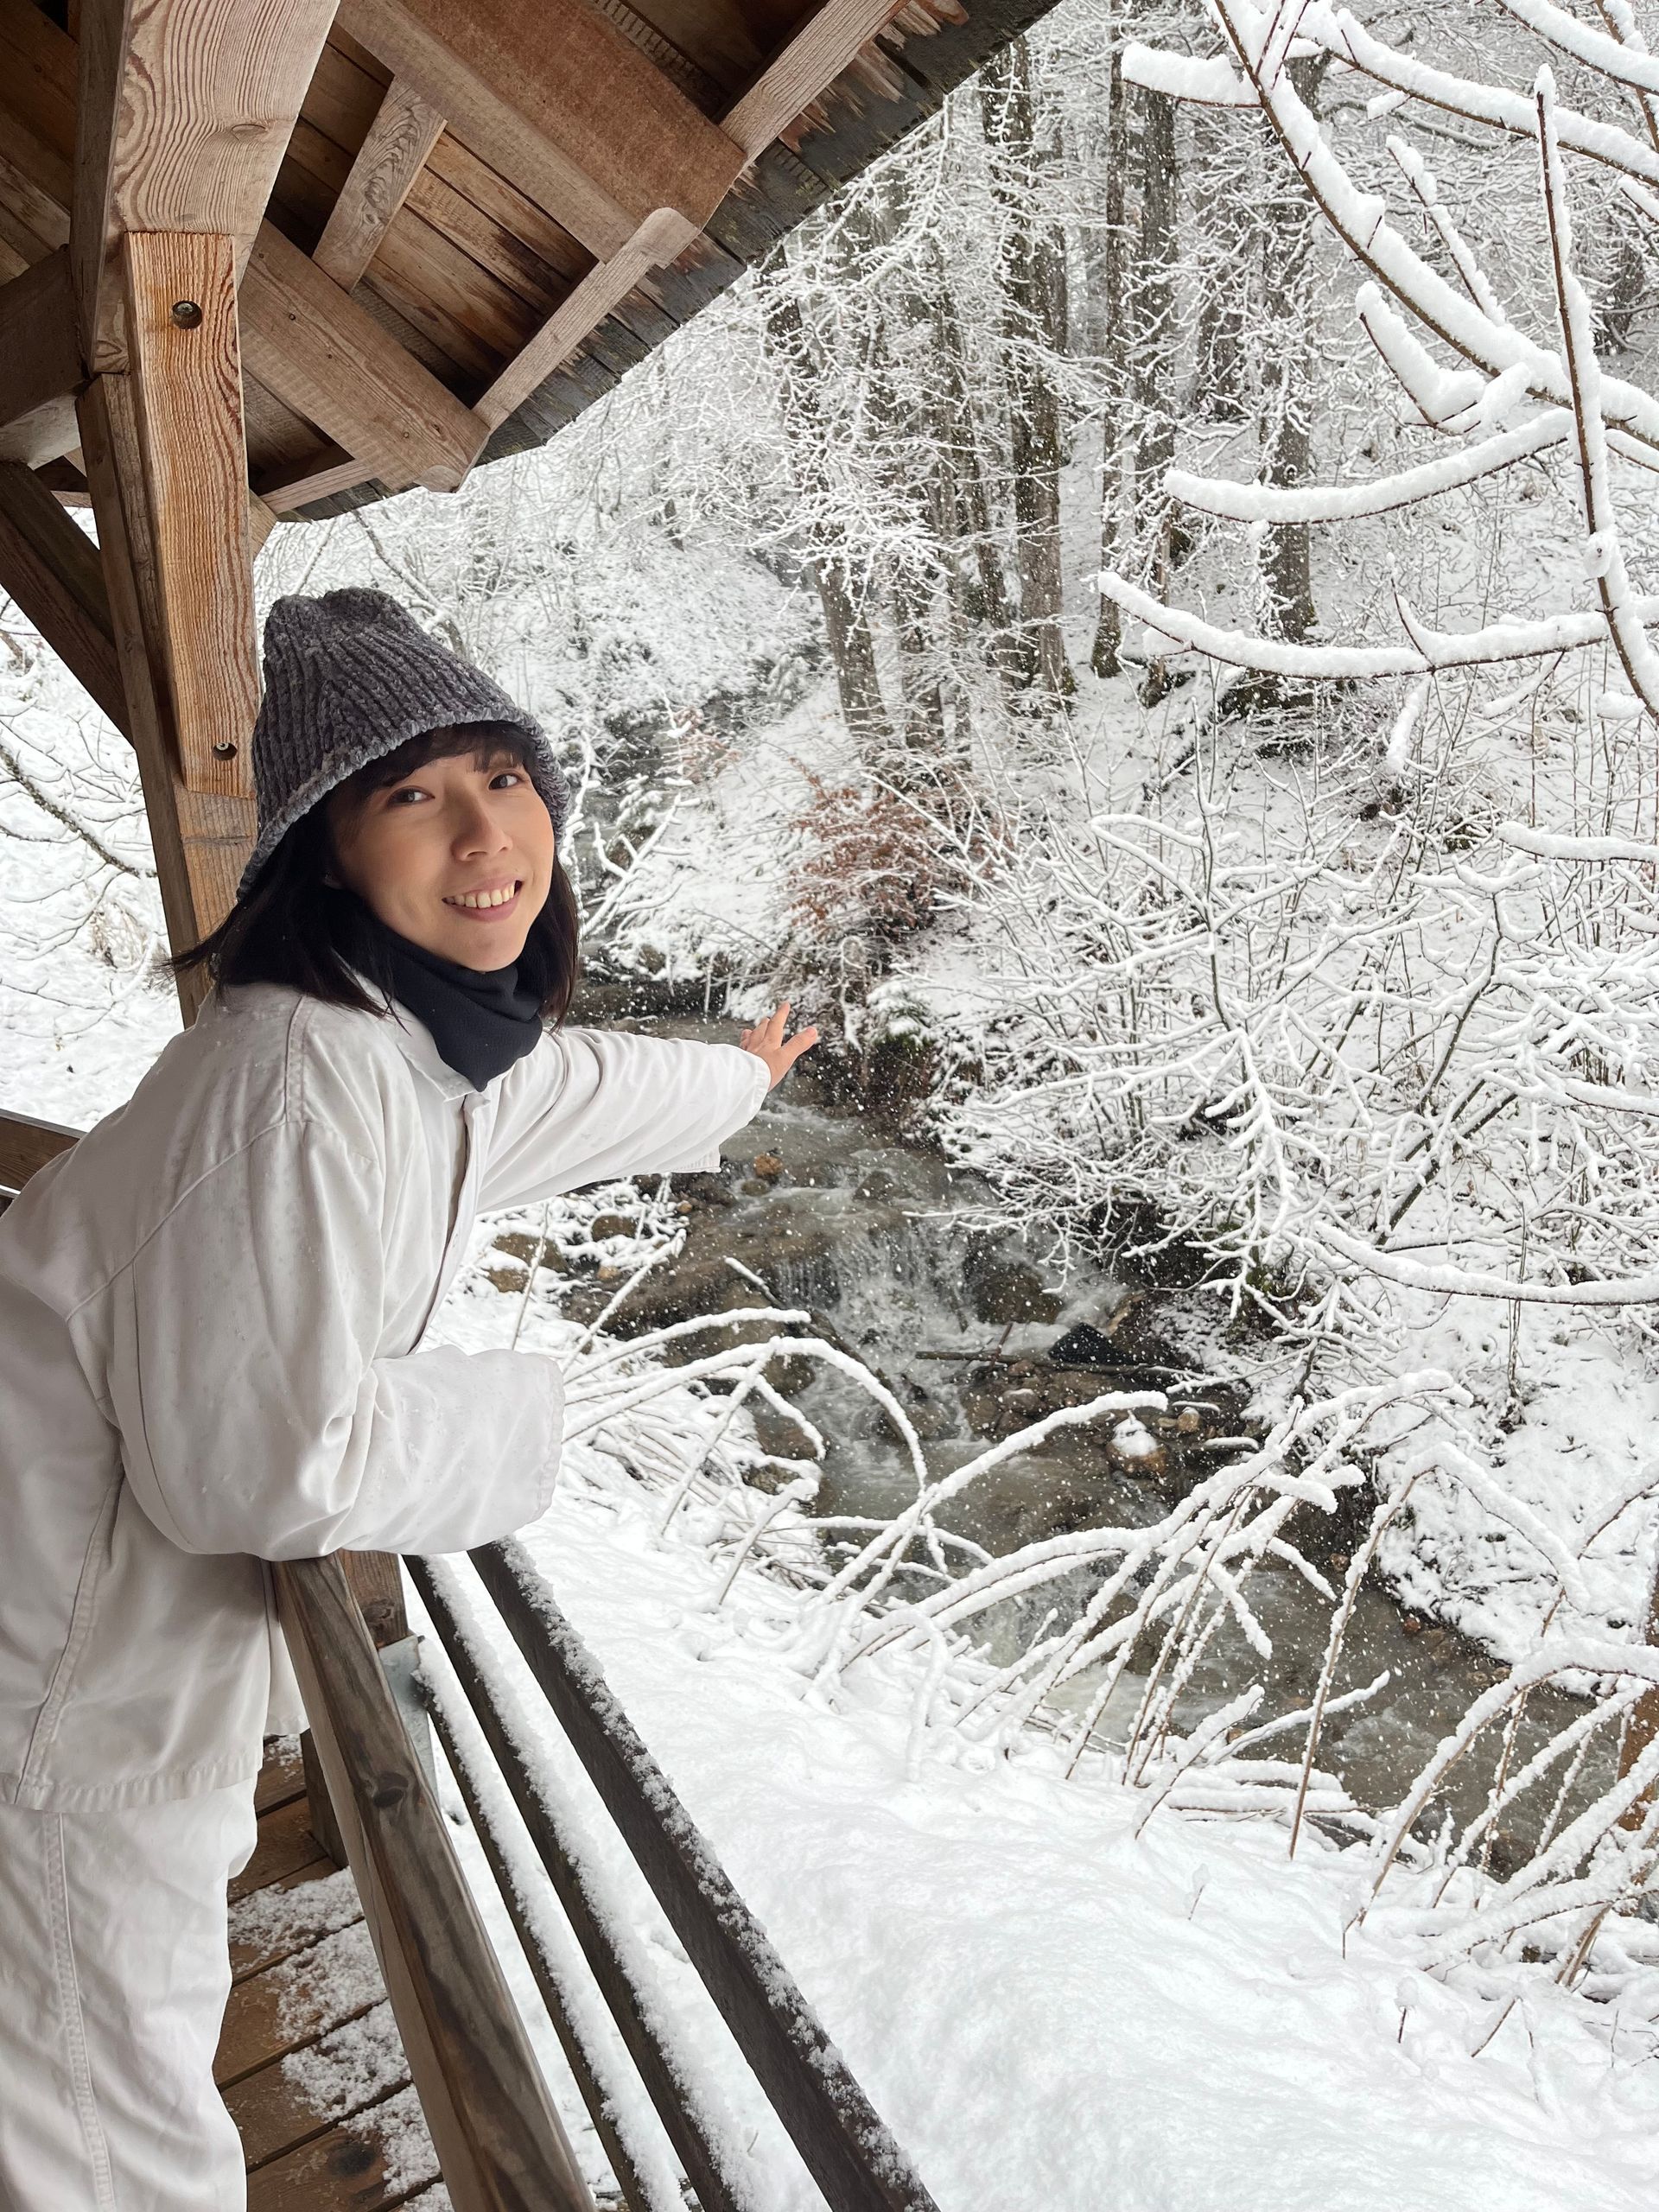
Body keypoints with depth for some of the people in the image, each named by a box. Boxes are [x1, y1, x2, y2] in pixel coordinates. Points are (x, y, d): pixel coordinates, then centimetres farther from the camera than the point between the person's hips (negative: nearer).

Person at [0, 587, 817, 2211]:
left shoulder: (439, 1029, 2)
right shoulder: (301, 1079, -30)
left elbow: (578, 1087, 25)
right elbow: (262, 1456, -29)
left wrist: (736, 1076, 45)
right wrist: (522, 1413, -13)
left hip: (136, 1662, 9)